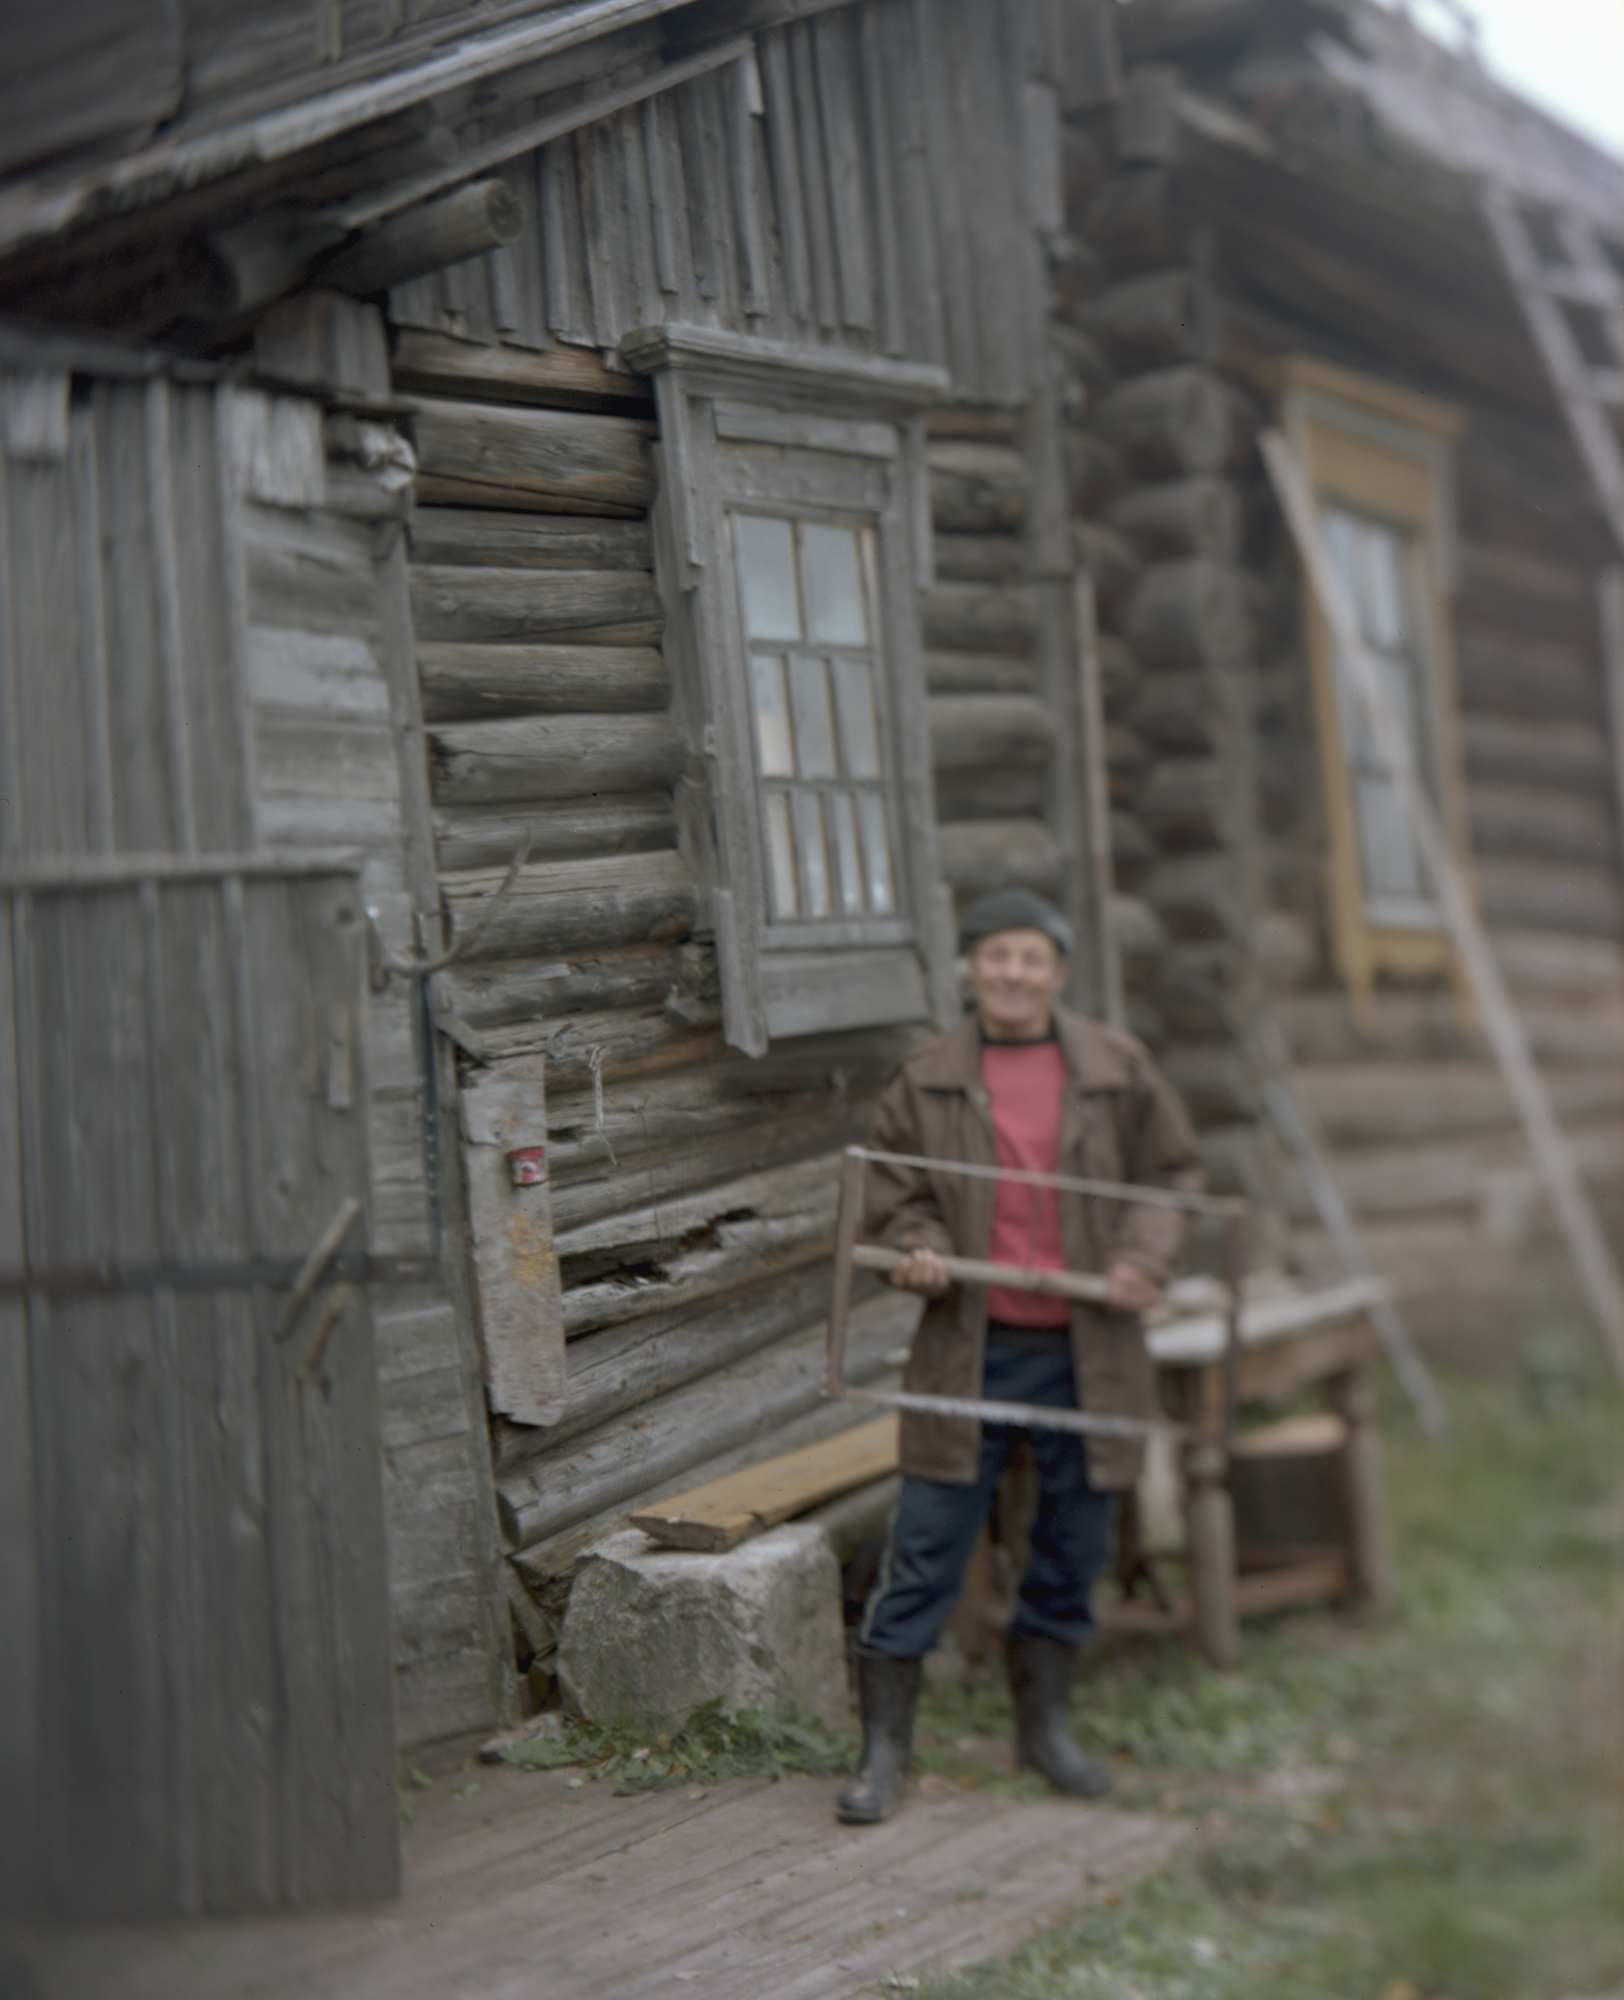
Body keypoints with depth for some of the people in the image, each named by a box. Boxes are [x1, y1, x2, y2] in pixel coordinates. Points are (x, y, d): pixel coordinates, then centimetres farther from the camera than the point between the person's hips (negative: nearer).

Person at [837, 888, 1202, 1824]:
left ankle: (1046, 1723, 30)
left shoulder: (1117, 1066, 3)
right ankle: (885, 1746, 12)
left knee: (1076, 1541, 12)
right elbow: (893, 1191, 10)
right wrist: (921, 1250, -10)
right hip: (971, 1346, -1)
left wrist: (1145, 1256, -5)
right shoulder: (928, 1078, 3)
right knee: (927, 1546, 0)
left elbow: (1173, 1170, 11)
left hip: (1085, 1348, 1)